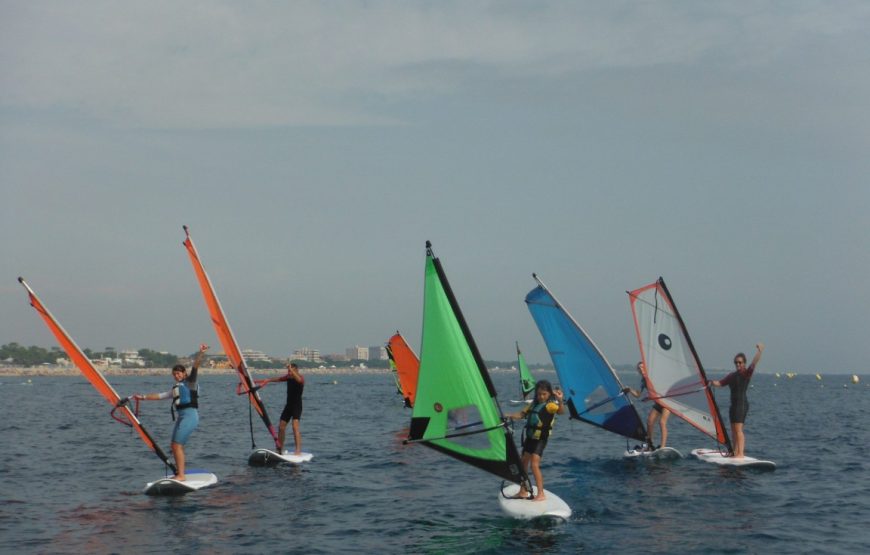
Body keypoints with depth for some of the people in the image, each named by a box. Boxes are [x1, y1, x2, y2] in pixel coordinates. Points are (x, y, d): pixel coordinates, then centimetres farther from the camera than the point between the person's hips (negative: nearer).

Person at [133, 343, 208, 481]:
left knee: (177, 445, -13)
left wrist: (200, 353, -29)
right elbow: (160, 396, 31)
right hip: (181, 416, 9)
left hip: (190, 415, -9)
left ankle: (181, 475, -13)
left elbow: (195, 367, -14)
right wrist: (143, 397, 31)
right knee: (174, 445, 8)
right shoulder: (176, 388, 24)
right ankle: (179, 473, 12)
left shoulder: (190, 382, 1)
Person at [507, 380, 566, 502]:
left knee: (534, 465, -18)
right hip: (530, 437, 8)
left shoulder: (550, 405, -12)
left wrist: (560, 400, -49)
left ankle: (541, 494, -14)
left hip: (540, 439, -8)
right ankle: (523, 491, 29)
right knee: (523, 464, 15)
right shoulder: (534, 403, 11)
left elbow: (561, 411, -31)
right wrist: (511, 416, -1)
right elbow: (523, 414, 15)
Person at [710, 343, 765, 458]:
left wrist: (759, 351, -34)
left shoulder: (747, 373, -5)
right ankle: (735, 452, 21)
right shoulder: (732, 375, 17)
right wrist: (712, 382, 1)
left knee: (738, 429, -14)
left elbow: (754, 362, -20)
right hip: (734, 404, 8)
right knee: (734, 430, 13)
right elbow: (720, 383, 21)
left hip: (742, 403, -8)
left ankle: (740, 453, -16)